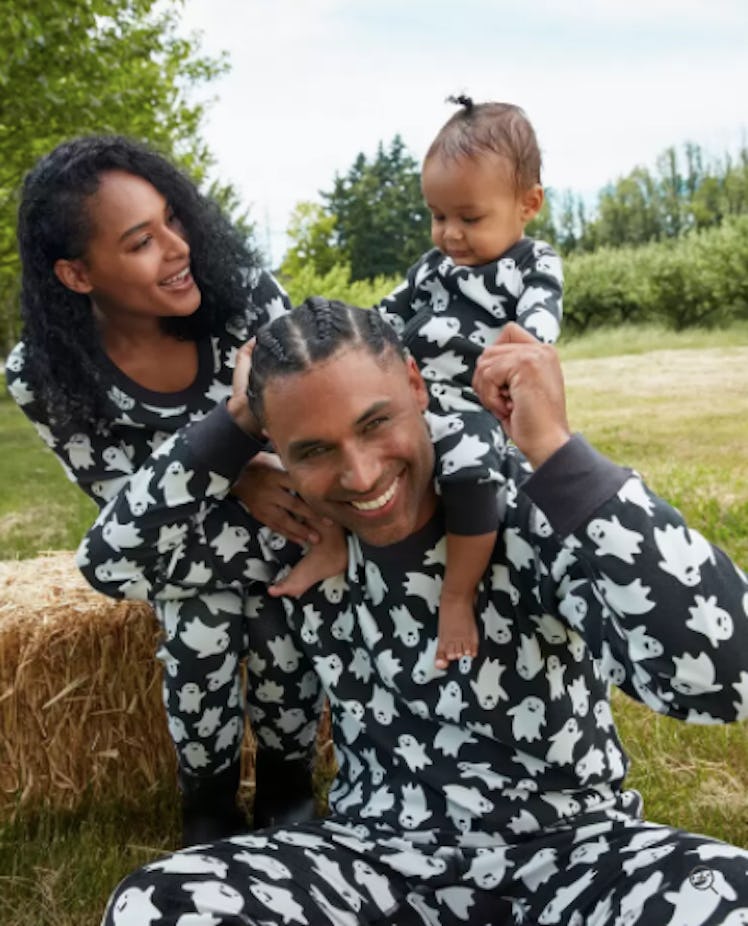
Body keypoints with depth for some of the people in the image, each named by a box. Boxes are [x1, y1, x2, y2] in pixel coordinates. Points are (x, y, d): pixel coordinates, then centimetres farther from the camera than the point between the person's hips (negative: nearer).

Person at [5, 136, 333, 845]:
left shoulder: (237, 283, -25)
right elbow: (129, 498, -17)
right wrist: (240, 486, -35)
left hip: (285, 513, 1)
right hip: (180, 537, 0)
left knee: (282, 632, -21)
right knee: (198, 635, -24)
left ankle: (286, 788, 8)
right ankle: (209, 802, 5)